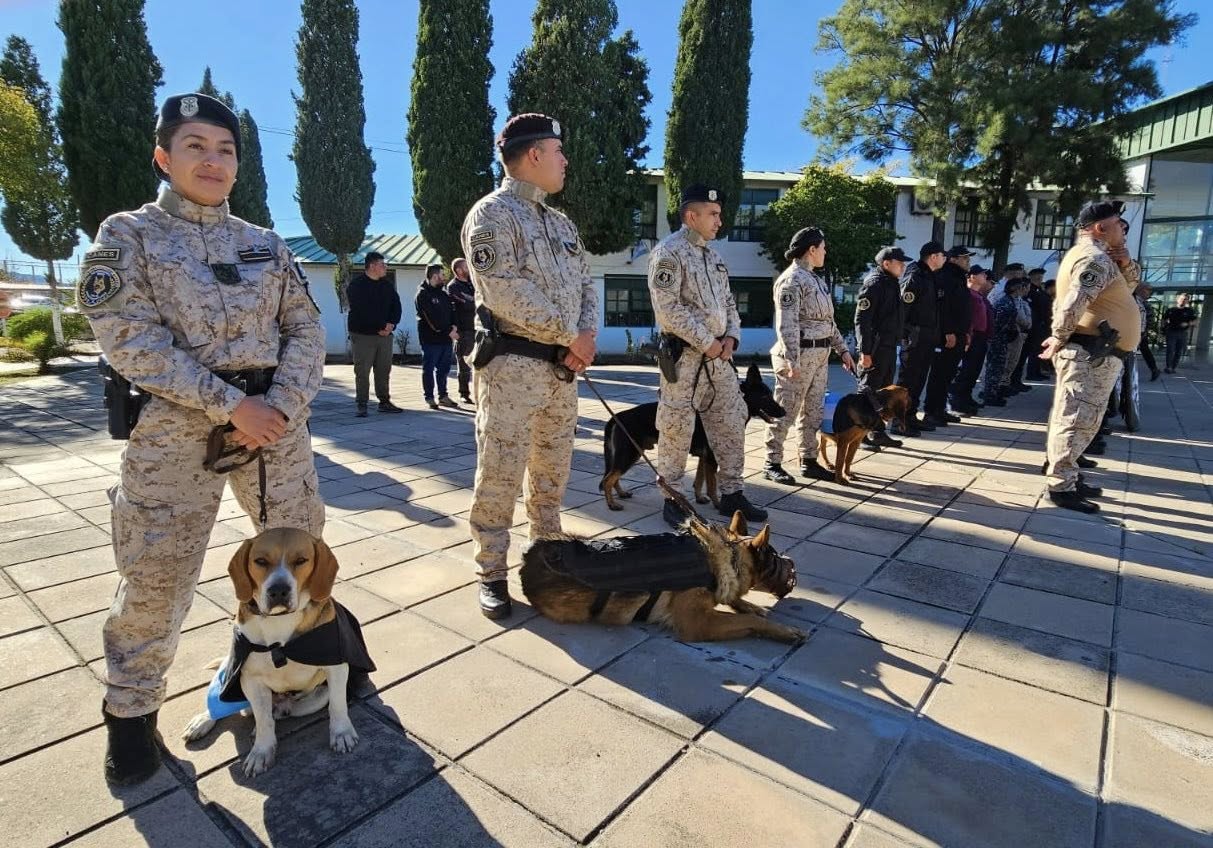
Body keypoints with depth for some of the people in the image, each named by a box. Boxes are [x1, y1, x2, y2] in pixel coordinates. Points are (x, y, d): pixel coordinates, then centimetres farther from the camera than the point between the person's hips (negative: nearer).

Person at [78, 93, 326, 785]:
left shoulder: (265, 243, 11)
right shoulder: (127, 235, 1)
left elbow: (307, 328, 6)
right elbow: (130, 338, -10)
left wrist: (282, 404, -11)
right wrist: (230, 405, -17)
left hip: (276, 420, 4)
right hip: (176, 429, -3)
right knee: (156, 575, 1)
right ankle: (132, 710, 23)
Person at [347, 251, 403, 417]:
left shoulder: (388, 284, 13)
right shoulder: (356, 285, -5)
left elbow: (396, 306, 10)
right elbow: (360, 311, -15)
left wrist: (391, 324, -8)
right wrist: (379, 328, -17)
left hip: (385, 334, 5)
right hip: (363, 335, -5)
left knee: (384, 370, 8)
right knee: (362, 371, -3)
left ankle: (384, 402, 18)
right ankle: (362, 405, 2)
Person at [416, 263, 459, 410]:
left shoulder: (443, 293, 17)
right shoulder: (423, 294, -8)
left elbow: (452, 310, 14)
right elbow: (432, 318, -15)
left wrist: (453, 326, -5)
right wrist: (449, 331, -15)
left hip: (446, 337, 8)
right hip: (430, 338, -7)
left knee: (444, 369, 11)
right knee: (429, 369, 1)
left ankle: (443, 396, 20)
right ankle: (429, 398, 7)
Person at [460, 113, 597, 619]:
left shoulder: (561, 223, 19)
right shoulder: (492, 215, -7)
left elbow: (585, 282, 16)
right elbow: (504, 292, -18)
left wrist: (586, 335, -4)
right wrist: (569, 335, -12)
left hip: (562, 367, 8)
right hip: (511, 365, -8)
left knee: (552, 472, 14)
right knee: (500, 474, -3)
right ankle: (492, 573, 9)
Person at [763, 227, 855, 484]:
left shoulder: (816, 279, 18)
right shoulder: (792, 280, -11)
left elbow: (828, 320, 23)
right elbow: (786, 325, -18)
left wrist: (842, 349, 19)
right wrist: (792, 361, -23)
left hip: (820, 355, 9)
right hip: (800, 354, -9)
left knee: (813, 412, 13)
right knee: (785, 412, -3)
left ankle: (809, 461, 23)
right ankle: (772, 464, 5)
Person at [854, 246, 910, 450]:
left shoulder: (892, 283, 15)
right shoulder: (873, 283, -13)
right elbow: (861, 319, -19)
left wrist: (895, 342, 17)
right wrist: (865, 351, -22)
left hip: (889, 346, 10)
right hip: (875, 348, -9)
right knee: (868, 391, -3)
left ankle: (878, 433, 25)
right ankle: (861, 435, 5)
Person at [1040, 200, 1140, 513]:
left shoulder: (1095, 256, 20)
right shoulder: (1095, 258, -15)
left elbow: (1129, 286, 26)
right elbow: (1072, 305, -27)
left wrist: (1125, 263, 8)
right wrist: (1059, 340, -16)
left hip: (1094, 354, 11)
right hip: (1090, 353, -11)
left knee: (1079, 419, 16)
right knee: (1077, 418, -8)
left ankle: (1068, 477, 25)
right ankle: (1060, 487, -4)